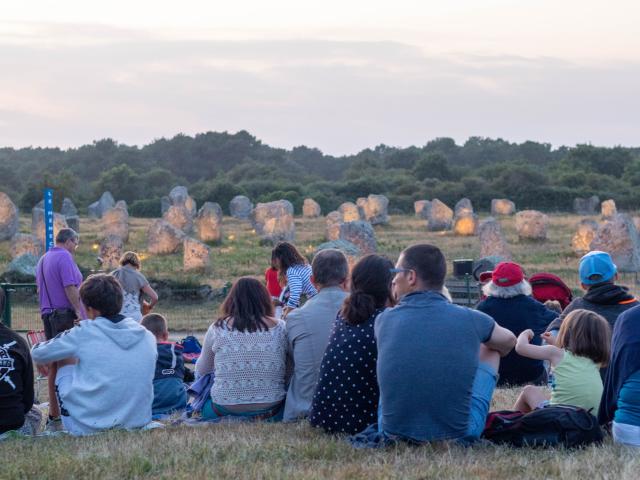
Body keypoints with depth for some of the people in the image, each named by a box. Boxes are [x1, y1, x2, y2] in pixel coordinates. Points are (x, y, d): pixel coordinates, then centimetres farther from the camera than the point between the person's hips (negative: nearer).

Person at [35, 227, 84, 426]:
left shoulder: (42, 260, 18)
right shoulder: (64, 257, -10)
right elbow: (70, 287, -17)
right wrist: (79, 311, -16)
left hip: (48, 314, 9)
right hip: (66, 313, -9)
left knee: (53, 366, 9)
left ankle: (54, 414, 11)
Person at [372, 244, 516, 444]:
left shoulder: (384, 320, -5)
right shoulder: (469, 319, -6)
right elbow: (508, 342, 18)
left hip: (394, 433, 1)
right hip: (459, 434, -1)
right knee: (489, 350, 23)